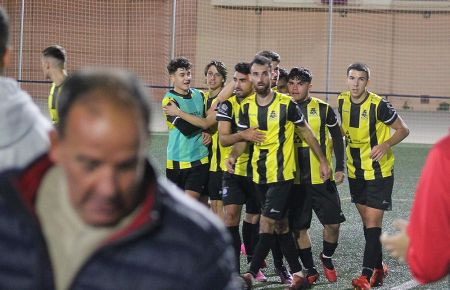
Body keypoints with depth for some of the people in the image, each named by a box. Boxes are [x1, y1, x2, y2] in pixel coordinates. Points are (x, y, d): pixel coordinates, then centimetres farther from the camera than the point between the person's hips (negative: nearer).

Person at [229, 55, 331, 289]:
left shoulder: (286, 104, -10)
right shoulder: (246, 106, 3)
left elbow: (306, 132, 1)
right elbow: (242, 139, 7)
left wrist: (323, 161, 3)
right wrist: (234, 155, -14)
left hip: (281, 174, -6)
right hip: (259, 175, 6)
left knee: (267, 224, -11)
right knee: (280, 226, 12)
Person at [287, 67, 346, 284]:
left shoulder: (323, 109, -1)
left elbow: (337, 138, 5)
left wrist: (339, 168, 0)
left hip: (321, 178, -1)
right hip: (294, 180, 1)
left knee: (333, 223, -3)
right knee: (299, 227, 3)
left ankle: (327, 258, 23)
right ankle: (309, 270, 18)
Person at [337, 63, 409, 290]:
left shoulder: (378, 105, -18)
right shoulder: (342, 101, -1)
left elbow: (403, 130, -9)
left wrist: (385, 145, -25)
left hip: (379, 172, -6)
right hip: (355, 172, 6)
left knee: (373, 223, -9)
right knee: (367, 222, 14)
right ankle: (378, 267, 28)